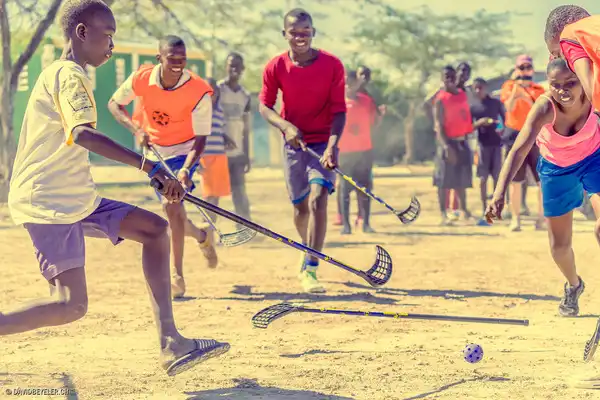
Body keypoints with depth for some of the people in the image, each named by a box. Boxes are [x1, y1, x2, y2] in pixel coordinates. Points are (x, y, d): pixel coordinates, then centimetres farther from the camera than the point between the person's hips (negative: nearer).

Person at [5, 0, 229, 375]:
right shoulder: (69, 76, -14)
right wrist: (152, 167, -39)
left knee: (154, 228, 6)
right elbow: (83, 134, -33)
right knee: (72, 305, -18)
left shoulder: (61, 74, 17)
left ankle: (171, 344, 1)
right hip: (48, 204, -10)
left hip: (77, 199, 10)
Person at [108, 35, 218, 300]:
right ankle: (202, 236, 45)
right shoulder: (141, 79, -19)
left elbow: (200, 138, -22)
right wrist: (136, 129, -20)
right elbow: (114, 104, -3)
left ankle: (177, 276, -12)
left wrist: (186, 170, -38)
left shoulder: (199, 92, -26)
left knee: (171, 205, -21)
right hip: (153, 150, 4)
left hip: (183, 152, -4)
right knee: (173, 210, 9)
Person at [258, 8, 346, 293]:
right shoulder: (276, 67, -7)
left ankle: (310, 269, -18)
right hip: (294, 142, 2)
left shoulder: (332, 65, -11)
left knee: (318, 200, -19)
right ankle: (310, 252, 38)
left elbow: (338, 110, -10)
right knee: (300, 206, 9)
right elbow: (265, 106, -2)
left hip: (323, 142, -2)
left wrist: (332, 145, -23)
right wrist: (285, 126, -22)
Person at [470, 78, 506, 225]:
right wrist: (478, 123, -17)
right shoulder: (473, 107, 3)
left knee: (497, 177, 2)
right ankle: (484, 212, 1)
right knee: (483, 178, -2)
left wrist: (503, 130, -10)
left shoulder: (496, 103, 5)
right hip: (482, 145, 0)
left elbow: (505, 119, 11)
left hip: (496, 143, 1)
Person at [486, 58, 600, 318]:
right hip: (556, 168, 0)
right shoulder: (545, 108, -36)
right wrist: (499, 194, -56)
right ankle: (573, 286, 41)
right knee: (560, 243, 10)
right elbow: (518, 150, -45)